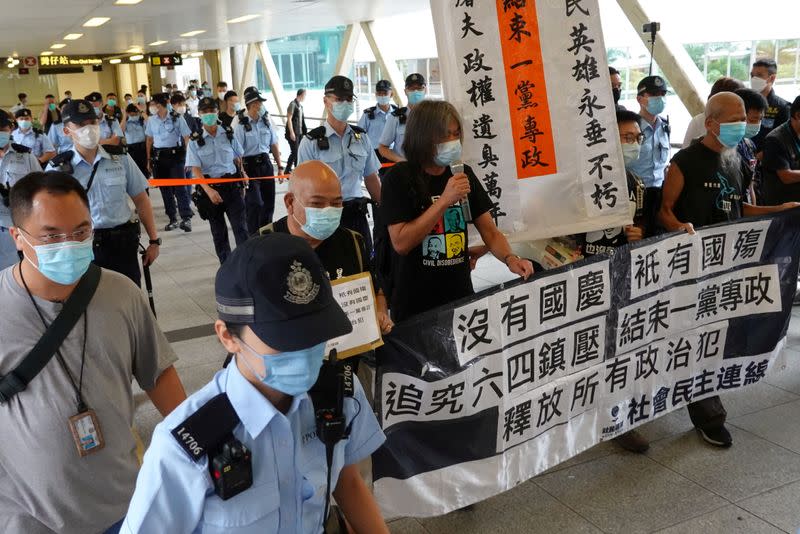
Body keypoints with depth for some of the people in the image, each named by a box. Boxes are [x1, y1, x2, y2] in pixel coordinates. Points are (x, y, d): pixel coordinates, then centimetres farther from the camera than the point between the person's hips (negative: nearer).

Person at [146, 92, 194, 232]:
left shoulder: (177, 118, -6)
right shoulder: (151, 120, 6)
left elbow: (186, 137, -2)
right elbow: (149, 139, 14)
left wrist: (186, 156, -8)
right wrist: (149, 159, 12)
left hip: (175, 155, -4)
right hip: (158, 156, 5)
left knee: (179, 186, -12)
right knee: (164, 188, 7)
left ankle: (186, 218, -11)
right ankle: (173, 219, 16)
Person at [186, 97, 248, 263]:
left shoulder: (229, 134, 2)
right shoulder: (195, 140, -3)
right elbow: (195, 169, -9)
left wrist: (241, 185, 14)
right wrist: (209, 190, -23)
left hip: (232, 185, 0)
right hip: (210, 188, 0)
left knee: (240, 227, -8)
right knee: (218, 232, 10)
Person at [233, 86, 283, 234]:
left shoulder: (266, 120, 4)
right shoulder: (239, 123, -13)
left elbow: (274, 144, 11)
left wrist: (279, 166, 11)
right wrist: (241, 173, -25)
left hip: (265, 163, 6)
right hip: (249, 166, -6)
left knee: (269, 203, 11)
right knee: (255, 204, -9)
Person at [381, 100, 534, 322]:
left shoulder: (463, 175, 3)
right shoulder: (399, 178, -11)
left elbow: (490, 232, 5)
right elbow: (401, 243, -19)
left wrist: (510, 259, -16)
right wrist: (445, 200, -22)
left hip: (461, 297, 4)